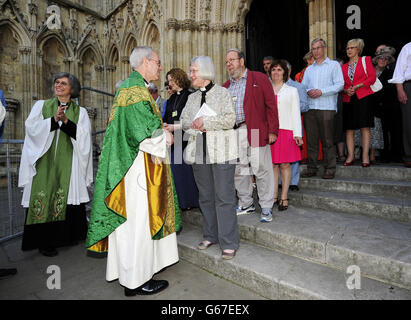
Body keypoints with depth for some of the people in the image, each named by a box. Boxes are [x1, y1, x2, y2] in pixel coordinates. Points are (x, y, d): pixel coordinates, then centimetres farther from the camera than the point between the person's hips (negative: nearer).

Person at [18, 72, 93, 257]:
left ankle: (67, 236, 15)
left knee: (68, 197, -1)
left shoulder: (80, 112, 11)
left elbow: (83, 135, -3)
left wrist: (66, 121, -16)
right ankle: (45, 242, 9)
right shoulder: (41, 106, 13)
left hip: (68, 164, 0)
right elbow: (31, 127, -1)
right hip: (45, 162, 1)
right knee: (44, 197, -2)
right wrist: (53, 120, -14)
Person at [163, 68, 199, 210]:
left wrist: (175, 127, -15)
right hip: (174, 140, 7)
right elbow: (167, 118, 20)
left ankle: (190, 201, 13)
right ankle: (180, 201, 18)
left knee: (187, 170, -2)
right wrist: (165, 125, -1)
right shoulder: (172, 99, 18)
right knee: (175, 171, 7)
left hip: (186, 140, -6)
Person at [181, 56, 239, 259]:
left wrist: (206, 122, -14)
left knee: (224, 197, -5)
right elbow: (183, 121, 13)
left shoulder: (222, 93, 1)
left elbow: (230, 120, -10)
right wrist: (195, 125, -7)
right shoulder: (192, 97, 18)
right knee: (206, 197, 12)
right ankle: (210, 235, 27)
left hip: (221, 152, -5)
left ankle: (229, 243, 5)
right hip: (199, 152, 6)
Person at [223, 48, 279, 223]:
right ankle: (246, 204, 27)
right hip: (234, 133, 5)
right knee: (238, 170, 10)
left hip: (256, 132, -5)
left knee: (261, 169, -2)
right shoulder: (226, 87, 19)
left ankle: (266, 207, 12)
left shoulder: (260, 79, 4)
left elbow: (271, 105, -1)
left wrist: (272, 130, -8)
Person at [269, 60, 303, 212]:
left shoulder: (292, 91, 13)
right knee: (272, 164, 2)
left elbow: (296, 113, 7)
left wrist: (297, 134, -2)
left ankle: (284, 198, 7)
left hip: (286, 130, -1)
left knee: (285, 165, -1)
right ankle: (274, 196, 11)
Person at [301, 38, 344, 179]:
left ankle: (330, 169, 3)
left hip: (326, 108, -4)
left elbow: (339, 84, -1)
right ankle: (311, 167, 9)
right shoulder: (309, 69, 24)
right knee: (310, 139, 2)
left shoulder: (334, 65, 10)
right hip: (310, 108, 4)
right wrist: (308, 92, -3)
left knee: (327, 140, -4)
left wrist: (321, 91, -12)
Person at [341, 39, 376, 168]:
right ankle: (350, 156, 3)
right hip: (348, 99, 3)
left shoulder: (365, 60, 10)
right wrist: (346, 91, -6)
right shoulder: (344, 67, 19)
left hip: (363, 97, -3)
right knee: (349, 129, -1)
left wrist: (356, 87, -10)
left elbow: (372, 77, -1)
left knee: (364, 127, -7)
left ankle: (365, 156, -6)